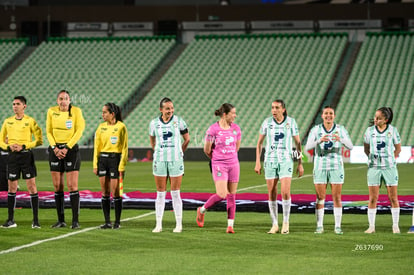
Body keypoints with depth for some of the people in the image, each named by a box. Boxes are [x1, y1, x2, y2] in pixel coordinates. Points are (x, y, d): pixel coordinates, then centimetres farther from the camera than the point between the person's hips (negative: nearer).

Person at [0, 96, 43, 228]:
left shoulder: (30, 121, -1)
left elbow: (39, 140, -4)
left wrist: (24, 146, -14)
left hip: (26, 154, -3)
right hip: (12, 156, 3)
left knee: (32, 186, -5)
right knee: (12, 188, 5)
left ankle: (35, 220, -1)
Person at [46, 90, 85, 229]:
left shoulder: (76, 111, -5)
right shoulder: (51, 111, 3)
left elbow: (79, 131, -7)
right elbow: (48, 131, 6)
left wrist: (67, 148, -12)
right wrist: (55, 148, -7)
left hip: (71, 148, -3)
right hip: (55, 149, 3)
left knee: (72, 185, -8)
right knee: (57, 186, 4)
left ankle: (75, 220, -5)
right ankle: (61, 220, 11)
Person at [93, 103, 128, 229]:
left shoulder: (121, 127, -5)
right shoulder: (101, 127, 9)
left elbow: (124, 148, -6)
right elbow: (97, 146, 12)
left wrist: (122, 166, -11)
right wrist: (95, 164, 6)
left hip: (115, 159, -5)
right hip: (103, 159, 5)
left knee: (115, 192, -3)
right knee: (105, 192, 5)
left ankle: (117, 222, 7)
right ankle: (107, 221, 11)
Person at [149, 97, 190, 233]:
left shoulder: (178, 121, -1)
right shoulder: (154, 123, 3)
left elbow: (187, 139, 9)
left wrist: (179, 152, 11)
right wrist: (159, 153, 12)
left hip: (176, 161, -1)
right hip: (159, 161, 1)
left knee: (175, 193, 0)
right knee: (160, 193, 4)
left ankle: (179, 224, 6)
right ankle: (158, 224, 9)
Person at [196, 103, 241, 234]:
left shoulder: (236, 128, 5)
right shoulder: (213, 129, -11)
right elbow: (207, 150, -3)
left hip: (233, 164, 5)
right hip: (219, 165, -5)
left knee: (231, 195, 5)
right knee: (221, 195, -14)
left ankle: (230, 225, 9)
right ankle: (202, 210, 12)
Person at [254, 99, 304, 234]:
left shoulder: (291, 122, -4)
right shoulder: (267, 122, -1)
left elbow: (298, 143, 4)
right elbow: (259, 143, 6)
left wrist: (300, 163, 1)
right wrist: (257, 162, 0)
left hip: (286, 161, -2)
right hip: (270, 161, 2)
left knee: (285, 192, -14)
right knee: (272, 194, 2)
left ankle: (285, 223, 3)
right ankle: (275, 225, 13)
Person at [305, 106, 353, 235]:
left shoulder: (341, 129, -1)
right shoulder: (315, 130, -1)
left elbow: (350, 146, -12)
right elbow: (307, 147, -13)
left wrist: (341, 139, -33)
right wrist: (319, 141, -33)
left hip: (336, 167, 0)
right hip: (320, 167, 0)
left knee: (337, 197, -1)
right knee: (320, 198, 0)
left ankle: (338, 226, 6)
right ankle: (319, 226, 6)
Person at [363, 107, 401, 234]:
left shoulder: (392, 130, -1)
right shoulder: (370, 130, 2)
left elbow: (398, 148, 9)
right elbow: (366, 148, 14)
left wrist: (391, 160, 3)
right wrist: (373, 158, 5)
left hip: (389, 167, -1)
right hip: (374, 167, 1)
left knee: (393, 198, 1)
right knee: (372, 198, -1)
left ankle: (395, 225, 10)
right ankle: (371, 226, 5)